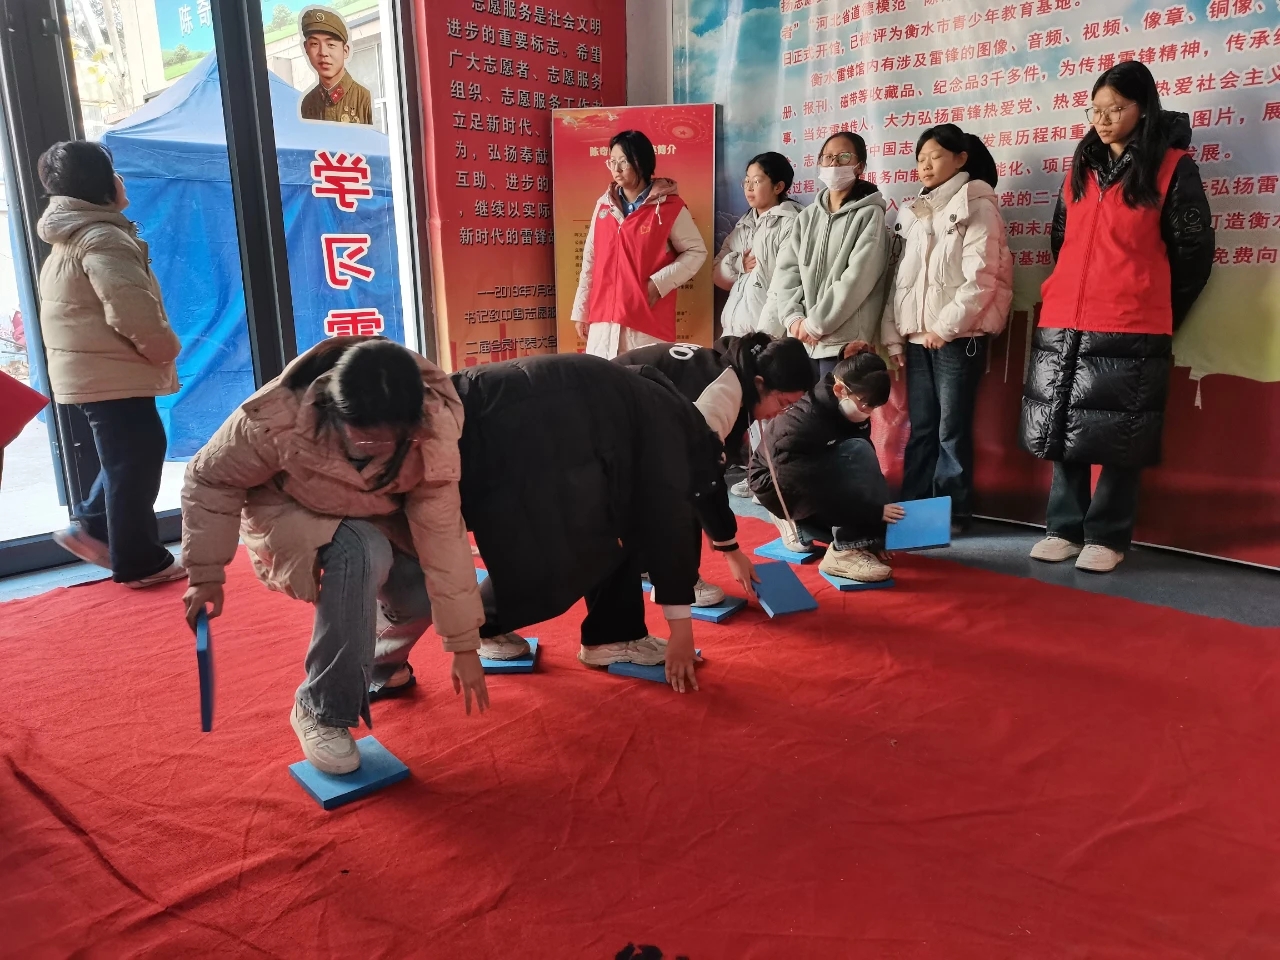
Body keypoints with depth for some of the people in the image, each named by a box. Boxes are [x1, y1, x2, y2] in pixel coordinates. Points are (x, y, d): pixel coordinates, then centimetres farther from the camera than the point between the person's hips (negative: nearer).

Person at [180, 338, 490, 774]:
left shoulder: (431, 429, -32)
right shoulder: (279, 419, -37)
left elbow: (443, 534, -29)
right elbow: (210, 480, -18)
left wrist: (464, 645, -27)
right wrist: (206, 574, -17)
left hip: (379, 520, 4)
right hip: (290, 514, -3)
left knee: (425, 589, -17)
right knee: (362, 554, -35)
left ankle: (380, 666, 21)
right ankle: (322, 711, -17)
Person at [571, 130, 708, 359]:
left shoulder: (670, 207, -2)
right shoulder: (604, 205, 10)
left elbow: (696, 251, 3)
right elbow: (590, 260, 13)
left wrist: (659, 283, -10)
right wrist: (581, 311, 13)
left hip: (647, 323, -4)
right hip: (603, 320, 4)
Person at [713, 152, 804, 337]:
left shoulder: (791, 223, -5)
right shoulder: (743, 225, 17)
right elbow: (718, 275, 16)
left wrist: (768, 335, -18)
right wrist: (738, 264, -6)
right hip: (734, 327, 6)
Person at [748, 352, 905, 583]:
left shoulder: (854, 415, -8)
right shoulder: (800, 423, -32)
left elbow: (864, 475, -1)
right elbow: (812, 491, -34)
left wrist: (879, 508, -12)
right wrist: (874, 511, -33)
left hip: (814, 481, 8)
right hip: (780, 486, -8)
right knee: (857, 452, -30)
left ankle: (802, 526, 11)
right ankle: (846, 551, -28)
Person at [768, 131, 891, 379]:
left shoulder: (869, 215, -1)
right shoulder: (807, 215, 15)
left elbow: (856, 279, -11)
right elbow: (786, 270, 8)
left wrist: (815, 324, -13)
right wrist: (794, 318, -8)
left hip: (844, 342, -5)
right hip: (801, 339, 5)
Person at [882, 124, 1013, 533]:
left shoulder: (977, 206, -2)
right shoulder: (915, 213, 18)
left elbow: (981, 278, -12)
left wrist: (944, 327, -15)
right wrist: (893, 334, 9)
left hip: (957, 337, -6)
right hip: (917, 336, 6)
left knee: (952, 430, -3)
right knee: (920, 428, 9)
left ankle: (953, 514, 6)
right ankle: (913, 509, 15)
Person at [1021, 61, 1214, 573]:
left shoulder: (1173, 166, 0)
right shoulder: (1082, 164, 14)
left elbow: (1193, 251, 3)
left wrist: (1157, 314, 8)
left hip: (1130, 328, -4)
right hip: (1062, 322, 5)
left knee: (1117, 435, -1)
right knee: (1063, 430, 6)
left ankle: (1107, 537, 9)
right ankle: (1065, 529, 16)